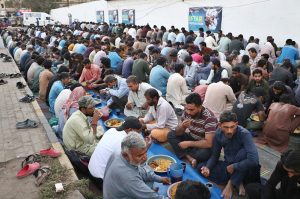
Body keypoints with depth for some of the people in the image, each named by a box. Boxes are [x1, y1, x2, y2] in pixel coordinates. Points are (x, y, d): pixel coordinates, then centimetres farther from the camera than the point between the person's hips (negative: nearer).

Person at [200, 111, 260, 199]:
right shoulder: (218, 134, -10)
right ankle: (237, 183, -11)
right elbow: (215, 155, -2)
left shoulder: (244, 134, -27)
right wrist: (207, 167, -22)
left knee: (243, 151, -35)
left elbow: (254, 160, -37)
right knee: (201, 167, -13)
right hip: (228, 166, 5)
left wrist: (233, 166, -27)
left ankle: (231, 183, -17)